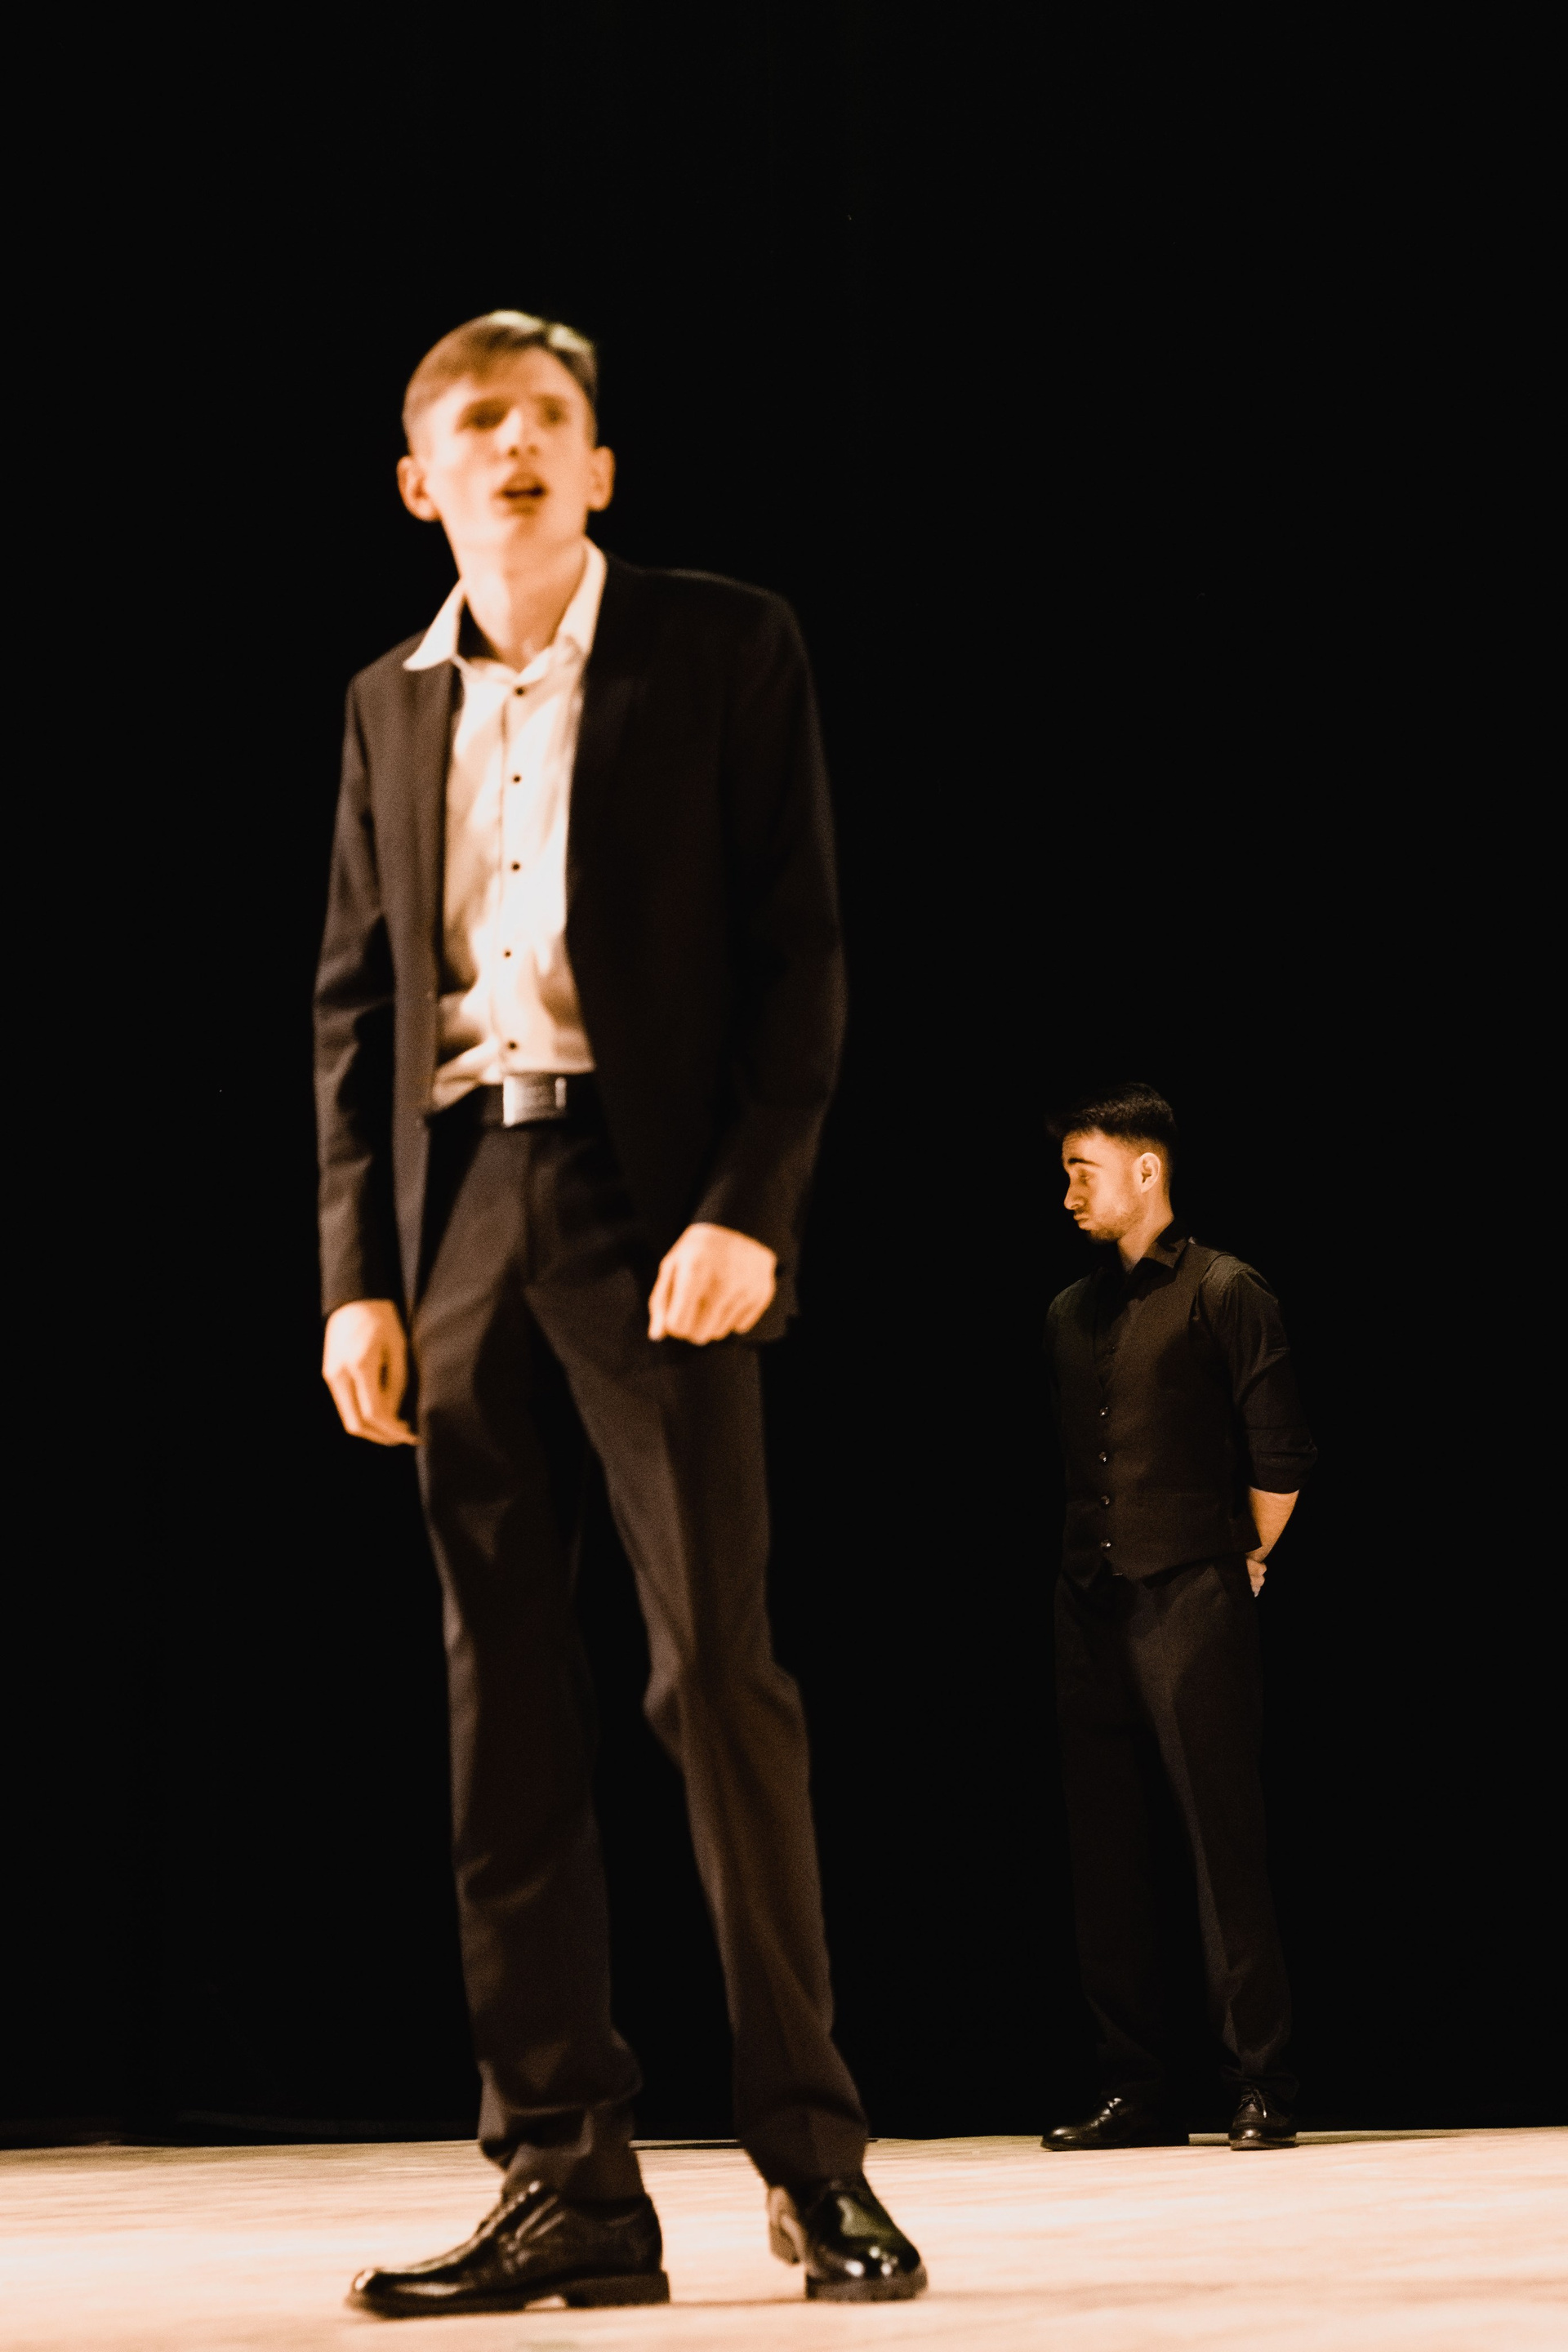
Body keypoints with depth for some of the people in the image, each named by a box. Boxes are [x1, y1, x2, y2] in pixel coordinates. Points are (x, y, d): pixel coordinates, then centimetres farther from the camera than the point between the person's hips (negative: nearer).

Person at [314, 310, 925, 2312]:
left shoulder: (723, 648, 4)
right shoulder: (390, 706, 17)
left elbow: (798, 951, -1)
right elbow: (352, 1005, 15)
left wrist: (746, 1209, -12)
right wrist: (355, 1276, 6)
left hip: (651, 1198, -4)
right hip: (458, 1213, 4)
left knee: (717, 1670, -9)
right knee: (502, 1705, 2)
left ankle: (809, 2155, 0)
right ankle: (567, 2182, 5)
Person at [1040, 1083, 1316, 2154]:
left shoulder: (1223, 1293, -3)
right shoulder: (1071, 1314, 16)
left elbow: (1280, 1455, -5)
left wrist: (1244, 1564, 1)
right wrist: (1094, 1560, 13)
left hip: (1194, 1604, -6)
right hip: (1092, 1608, 7)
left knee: (1225, 1847, -6)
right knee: (1109, 1860, 6)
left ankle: (1263, 2088, -2)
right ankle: (1141, 2092, 11)